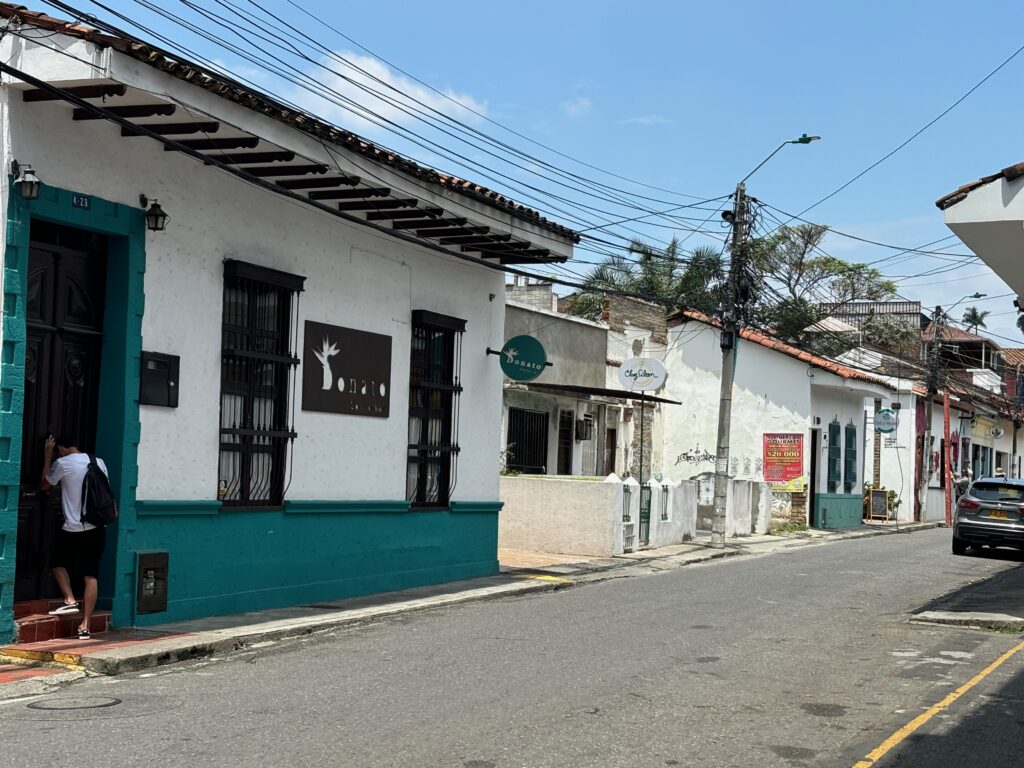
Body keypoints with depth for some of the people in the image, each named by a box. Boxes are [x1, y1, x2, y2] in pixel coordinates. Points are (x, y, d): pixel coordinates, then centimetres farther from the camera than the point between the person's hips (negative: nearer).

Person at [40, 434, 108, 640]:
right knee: (91, 575, 3)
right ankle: (85, 626, 1)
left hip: (72, 528, -4)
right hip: (96, 527, 4)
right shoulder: (99, 462, 6)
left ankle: (70, 600, -2)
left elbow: (44, 485, 10)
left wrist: (47, 457, 16)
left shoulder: (62, 464, -6)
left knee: (59, 564, 20)